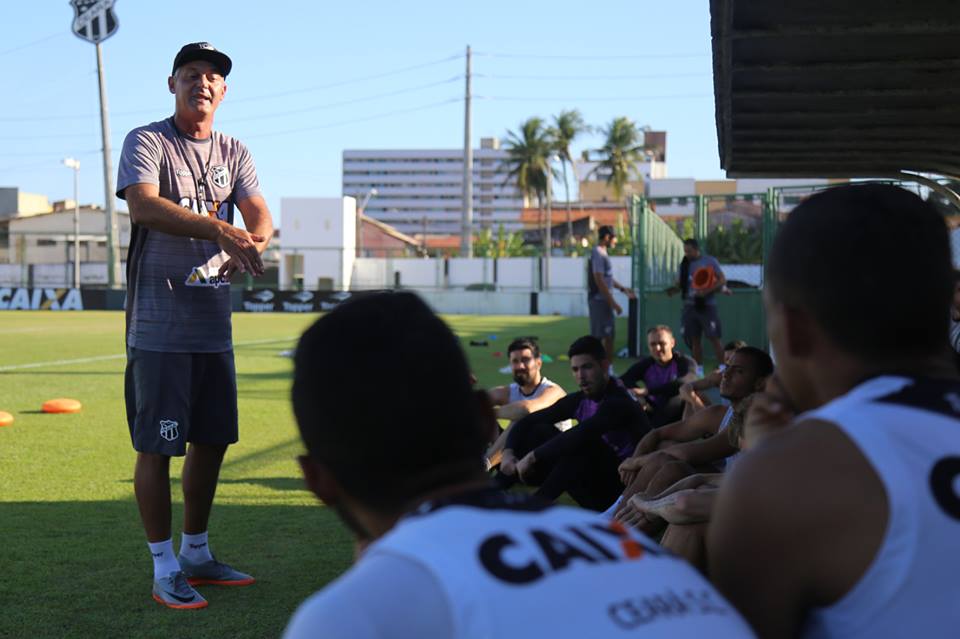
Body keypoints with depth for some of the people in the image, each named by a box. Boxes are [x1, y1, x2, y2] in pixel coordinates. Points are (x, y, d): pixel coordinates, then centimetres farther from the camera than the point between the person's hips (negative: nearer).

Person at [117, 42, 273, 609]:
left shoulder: (234, 153, 14)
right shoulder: (147, 142, -3)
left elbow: (262, 218, 3)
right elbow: (143, 206, -21)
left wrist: (252, 245, -22)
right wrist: (225, 232, -30)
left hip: (215, 324, 6)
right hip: (160, 325, -6)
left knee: (212, 440, 12)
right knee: (157, 447, -3)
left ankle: (196, 554, 27)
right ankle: (165, 570, 6)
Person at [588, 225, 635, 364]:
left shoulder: (603, 253, 16)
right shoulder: (598, 254, -15)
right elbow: (599, 281, -21)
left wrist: (623, 289, 27)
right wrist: (613, 303, -21)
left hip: (604, 301, 10)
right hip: (599, 300, -10)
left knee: (609, 336, 13)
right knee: (597, 337, -8)